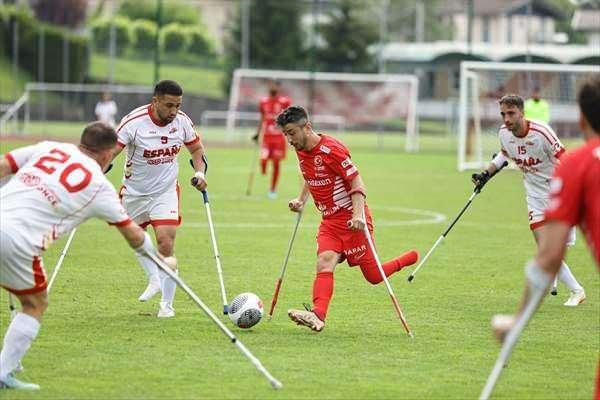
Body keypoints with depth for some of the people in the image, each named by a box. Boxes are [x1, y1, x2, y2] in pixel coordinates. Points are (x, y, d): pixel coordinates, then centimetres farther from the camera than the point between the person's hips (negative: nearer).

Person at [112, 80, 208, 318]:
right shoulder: (133, 122, -23)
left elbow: (196, 149, 8)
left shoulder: (182, 121, -11)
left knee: (166, 245, -12)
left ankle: (167, 303, -1)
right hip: (134, 192, 0)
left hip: (166, 191, 0)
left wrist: (200, 172, -8)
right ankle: (154, 280, 43)